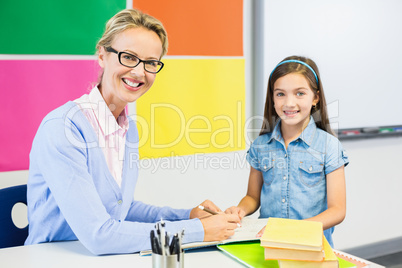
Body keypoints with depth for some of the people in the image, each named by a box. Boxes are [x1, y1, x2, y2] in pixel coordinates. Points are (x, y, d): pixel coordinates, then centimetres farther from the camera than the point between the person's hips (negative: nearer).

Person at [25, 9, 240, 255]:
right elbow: (97, 235, -23)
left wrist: (187, 214, 2)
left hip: (107, 255, 6)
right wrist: (197, 230, -19)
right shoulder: (62, 127, -18)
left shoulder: (129, 128, 4)